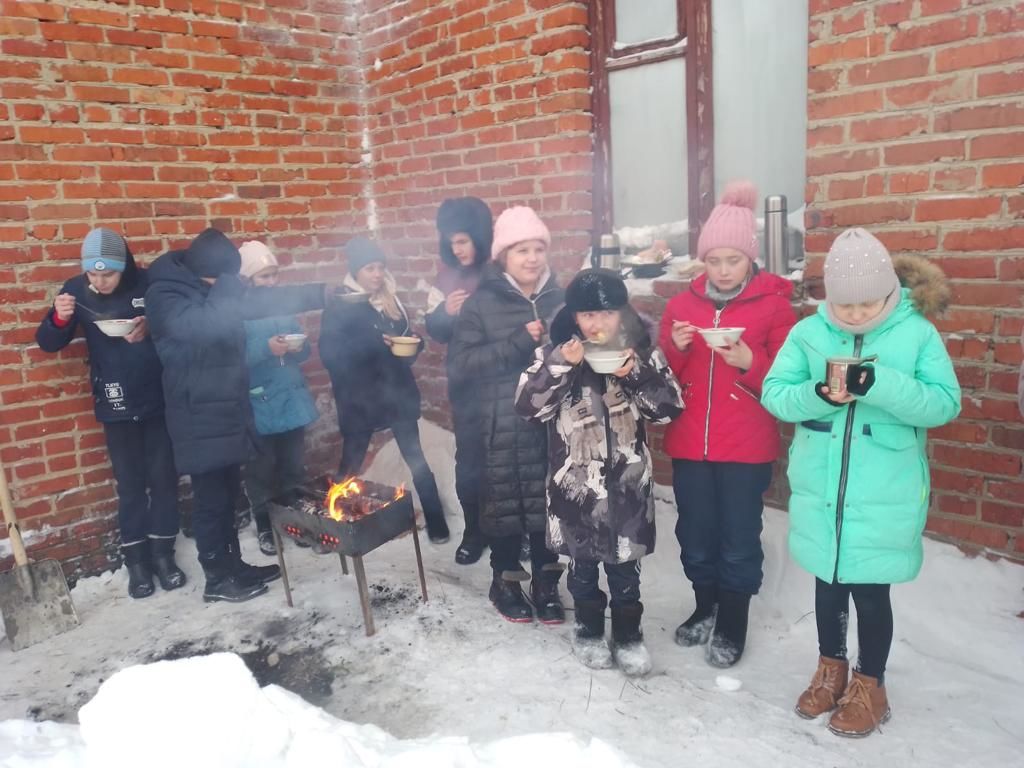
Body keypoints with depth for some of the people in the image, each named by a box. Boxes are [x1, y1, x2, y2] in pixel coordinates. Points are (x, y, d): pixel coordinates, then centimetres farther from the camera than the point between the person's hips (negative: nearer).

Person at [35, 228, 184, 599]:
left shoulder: (149, 283, -10)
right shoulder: (77, 289, -6)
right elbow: (48, 343, -2)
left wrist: (150, 330, -22)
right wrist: (59, 318, -22)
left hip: (159, 399, 0)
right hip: (116, 405, 0)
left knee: (163, 477, 7)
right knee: (130, 483, 6)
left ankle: (163, 551, 22)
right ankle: (136, 559, 19)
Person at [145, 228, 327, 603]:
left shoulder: (210, 290, 9)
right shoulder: (163, 296, -16)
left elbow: (262, 302, 12)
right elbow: (204, 324, -34)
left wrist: (323, 293, 6)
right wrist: (225, 286, -20)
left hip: (229, 410, 8)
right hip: (199, 418, -8)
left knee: (228, 494, 16)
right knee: (211, 499, 2)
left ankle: (234, 565, 29)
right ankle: (218, 579, 15)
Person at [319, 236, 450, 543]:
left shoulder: (393, 302, 10)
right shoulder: (339, 308, -4)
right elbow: (331, 356, -14)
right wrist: (375, 342, -23)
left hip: (398, 394, 3)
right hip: (359, 400, -3)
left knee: (417, 460, 4)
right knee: (350, 465, 8)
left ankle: (436, 522, 12)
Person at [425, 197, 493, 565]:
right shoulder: (448, 273, 6)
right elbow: (435, 329, 8)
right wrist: (445, 311, -12)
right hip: (466, 385, 4)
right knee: (469, 462, 8)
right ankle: (474, 532, 26)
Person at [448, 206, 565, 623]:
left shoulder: (559, 299, 6)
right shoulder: (481, 304, -3)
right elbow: (461, 362, -12)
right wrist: (519, 343, -18)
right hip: (503, 426, -2)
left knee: (549, 503, 8)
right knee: (505, 504, 4)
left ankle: (546, 583, 27)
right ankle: (505, 581, 27)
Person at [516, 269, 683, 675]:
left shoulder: (641, 351, -3)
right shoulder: (555, 352, -5)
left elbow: (670, 407, -5)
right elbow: (526, 405, -13)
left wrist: (636, 375, -20)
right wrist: (560, 366, -24)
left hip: (627, 479, 0)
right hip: (575, 479, 0)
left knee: (625, 561, 13)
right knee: (582, 560, 15)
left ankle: (628, 634, 32)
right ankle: (589, 630, 36)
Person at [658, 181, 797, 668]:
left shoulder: (774, 304, -3)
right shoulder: (682, 304, 7)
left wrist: (749, 362, -22)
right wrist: (674, 348, -12)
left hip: (746, 447, -3)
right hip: (689, 443, 4)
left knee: (739, 538, 6)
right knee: (695, 534, 14)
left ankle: (732, 625, 25)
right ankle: (706, 609, 36)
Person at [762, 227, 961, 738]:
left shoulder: (917, 333, -7)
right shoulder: (809, 332, -3)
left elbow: (944, 404, -12)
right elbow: (774, 394, -5)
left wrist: (879, 385, -27)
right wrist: (818, 395, -24)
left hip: (884, 496, -2)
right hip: (820, 489, 3)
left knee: (871, 591, 8)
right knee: (828, 583, 18)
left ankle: (869, 686, 32)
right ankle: (831, 670, 41)